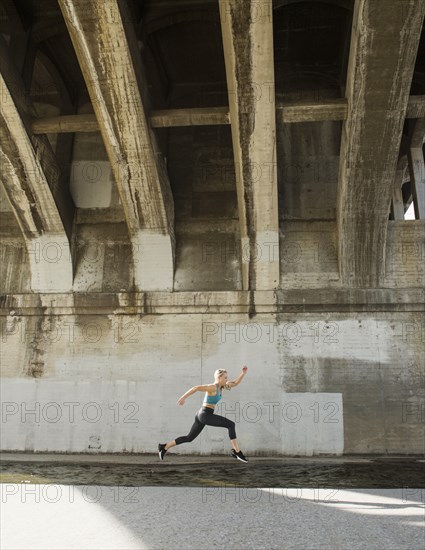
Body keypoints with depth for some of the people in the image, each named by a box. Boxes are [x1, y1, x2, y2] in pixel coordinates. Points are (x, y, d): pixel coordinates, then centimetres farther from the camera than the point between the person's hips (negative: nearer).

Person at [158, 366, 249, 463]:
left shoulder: (220, 387, 14)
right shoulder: (212, 387, -13)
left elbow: (236, 383, 16)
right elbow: (196, 388, -21)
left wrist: (243, 373, 5)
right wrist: (183, 398, -26)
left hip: (202, 415, 10)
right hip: (205, 415, -10)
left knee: (189, 438, 16)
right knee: (231, 424, -10)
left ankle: (164, 447, 19)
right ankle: (236, 451, -9)